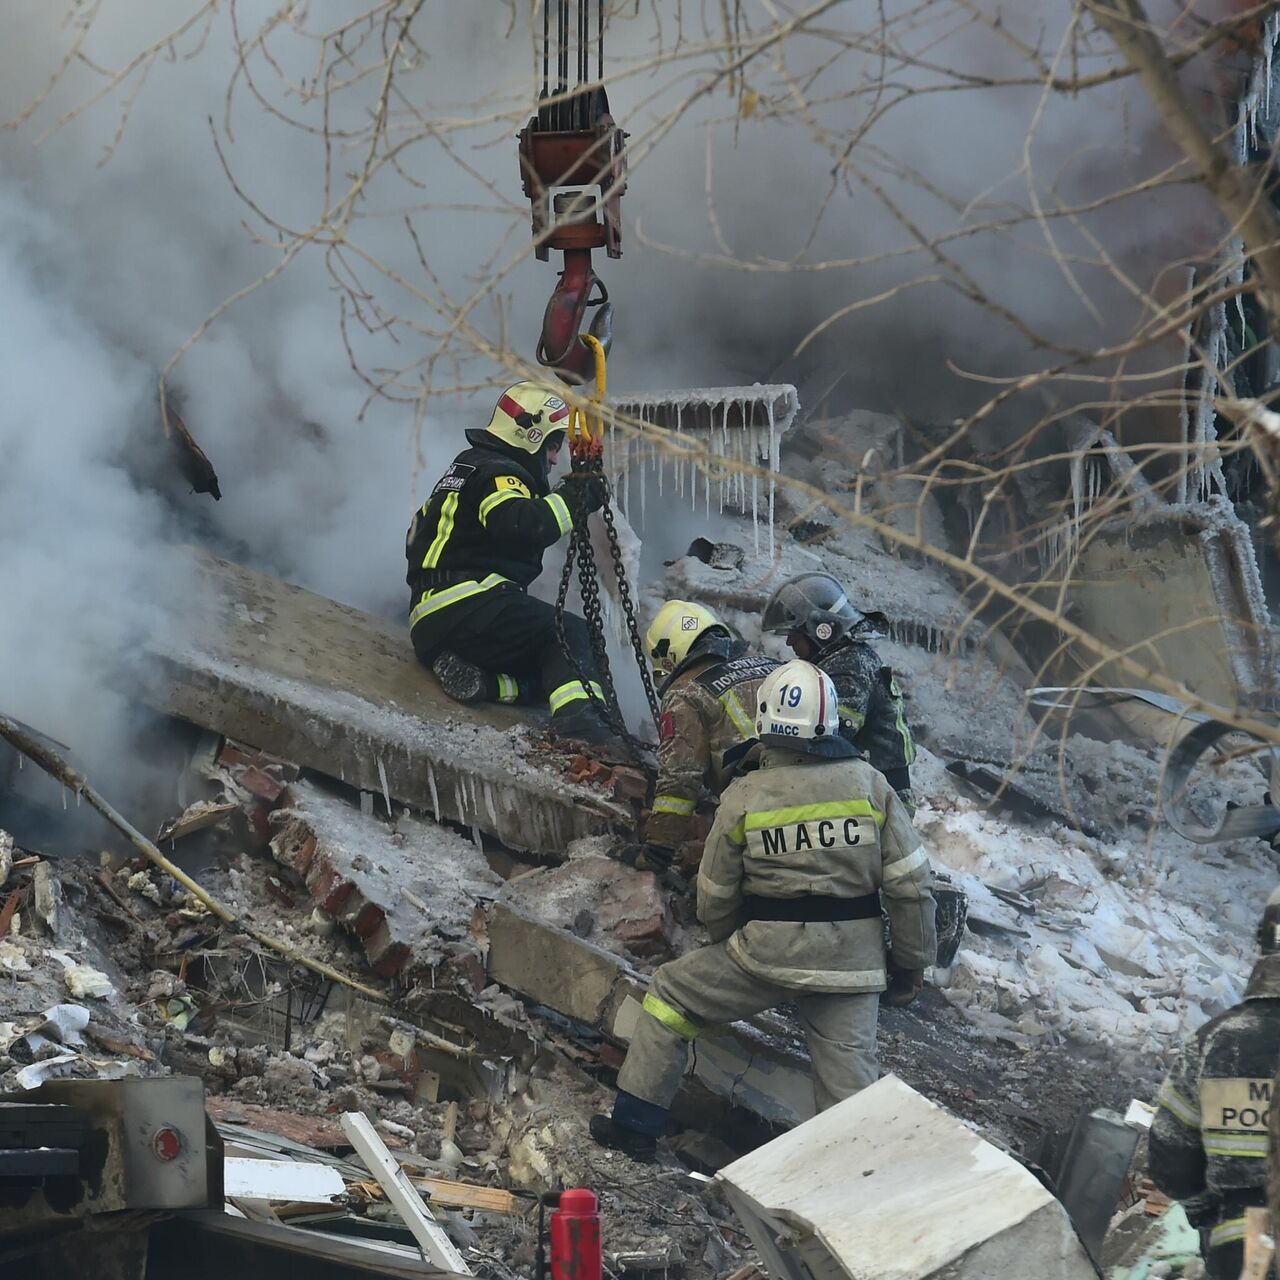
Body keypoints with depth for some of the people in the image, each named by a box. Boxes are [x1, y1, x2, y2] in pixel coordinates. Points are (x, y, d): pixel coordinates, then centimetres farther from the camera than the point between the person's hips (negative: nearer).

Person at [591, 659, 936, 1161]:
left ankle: (635, 1123, 19)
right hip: (851, 963, 2)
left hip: (769, 950, -1)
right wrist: (912, 964, 9)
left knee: (672, 993, 17)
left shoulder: (743, 798, -5)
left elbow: (715, 900, 5)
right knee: (849, 1082, 6)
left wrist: (734, 950, 25)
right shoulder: (870, 785, -2)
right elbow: (909, 885, -2)